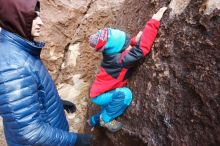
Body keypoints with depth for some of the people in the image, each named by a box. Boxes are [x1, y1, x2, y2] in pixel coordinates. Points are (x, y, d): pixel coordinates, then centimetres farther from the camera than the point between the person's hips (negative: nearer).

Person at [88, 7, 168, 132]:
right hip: (100, 95, -9)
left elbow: (129, 46, 12)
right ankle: (106, 118, -9)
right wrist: (154, 22, -44)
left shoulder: (113, 54, -10)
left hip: (102, 91, 9)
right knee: (125, 94, -34)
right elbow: (141, 50, -45)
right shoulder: (119, 59, -35)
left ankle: (95, 120, 53)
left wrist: (135, 41, -8)